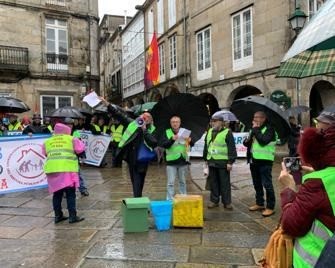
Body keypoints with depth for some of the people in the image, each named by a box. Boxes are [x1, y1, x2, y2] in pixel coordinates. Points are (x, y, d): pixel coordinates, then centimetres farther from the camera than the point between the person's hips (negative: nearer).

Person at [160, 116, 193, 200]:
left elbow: (192, 144, 1)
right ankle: (169, 200, 6)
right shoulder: (167, 132, 1)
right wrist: (172, 139, -26)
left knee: (182, 182, 15)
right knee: (170, 183, -2)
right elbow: (163, 144, -11)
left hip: (183, 160, 3)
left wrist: (190, 141, -22)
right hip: (171, 161, -2)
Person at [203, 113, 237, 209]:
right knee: (213, 183, 11)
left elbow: (232, 148, -11)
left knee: (225, 183, 1)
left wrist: (230, 162, -15)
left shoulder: (227, 132, -7)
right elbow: (206, 146, 20)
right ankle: (214, 201, 22)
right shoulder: (209, 132, 14)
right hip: (212, 162, 6)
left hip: (223, 162, -6)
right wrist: (206, 159, 18)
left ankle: (227, 202, 11)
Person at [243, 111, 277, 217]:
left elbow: (263, 141, -25)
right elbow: (247, 142, 20)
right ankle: (259, 203, 28)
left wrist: (256, 129, -15)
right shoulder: (254, 129, 16)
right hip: (253, 160, 8)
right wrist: (247, 141, -4)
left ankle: (270, 207, 2)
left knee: (267, 184, -5)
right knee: (257, 184, 16)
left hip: (264, 161, -8)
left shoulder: (269, 129, -9)